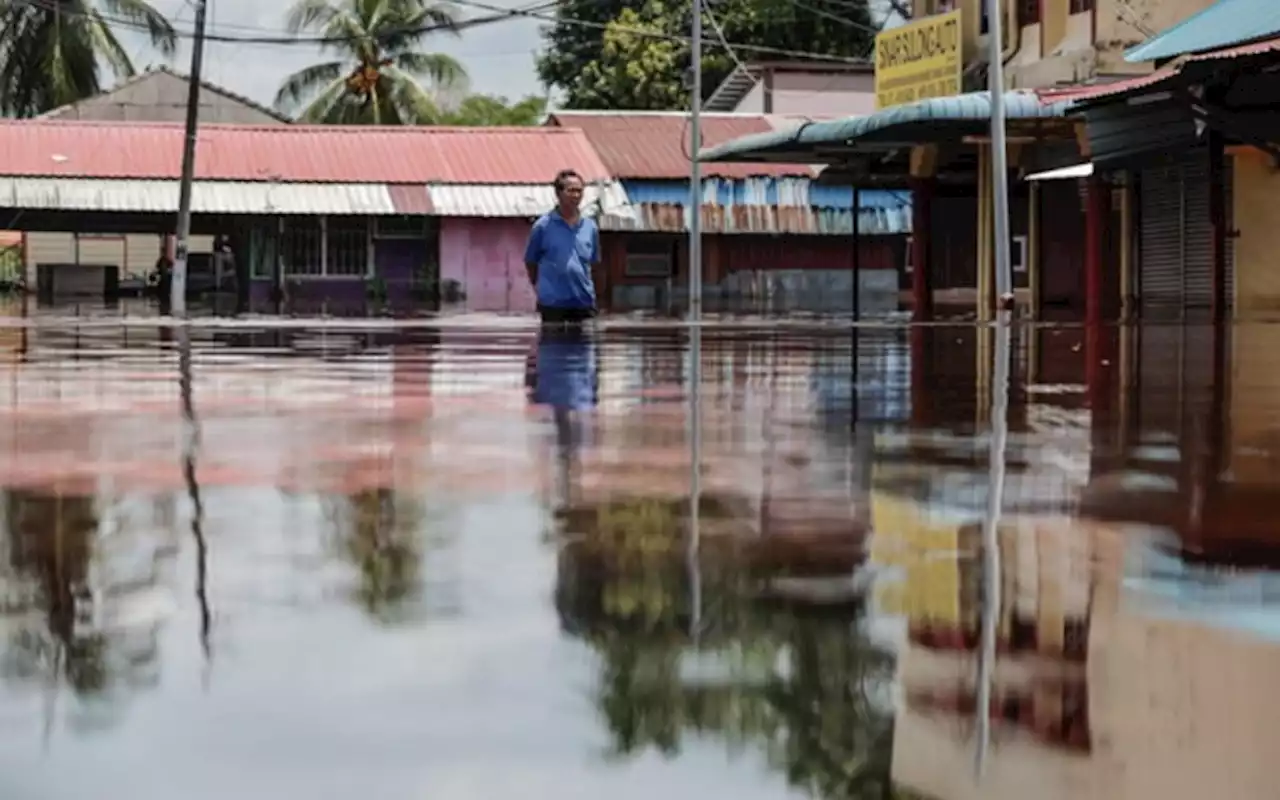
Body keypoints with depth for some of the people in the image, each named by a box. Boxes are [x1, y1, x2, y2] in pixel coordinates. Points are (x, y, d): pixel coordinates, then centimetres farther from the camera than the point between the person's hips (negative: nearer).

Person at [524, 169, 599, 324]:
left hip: (584, 301, 3)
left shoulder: (590, 227, 6)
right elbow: (530, 261, 7)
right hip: (552, 301, -3)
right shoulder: (543, 226, -3)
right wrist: (539, 285, 11)